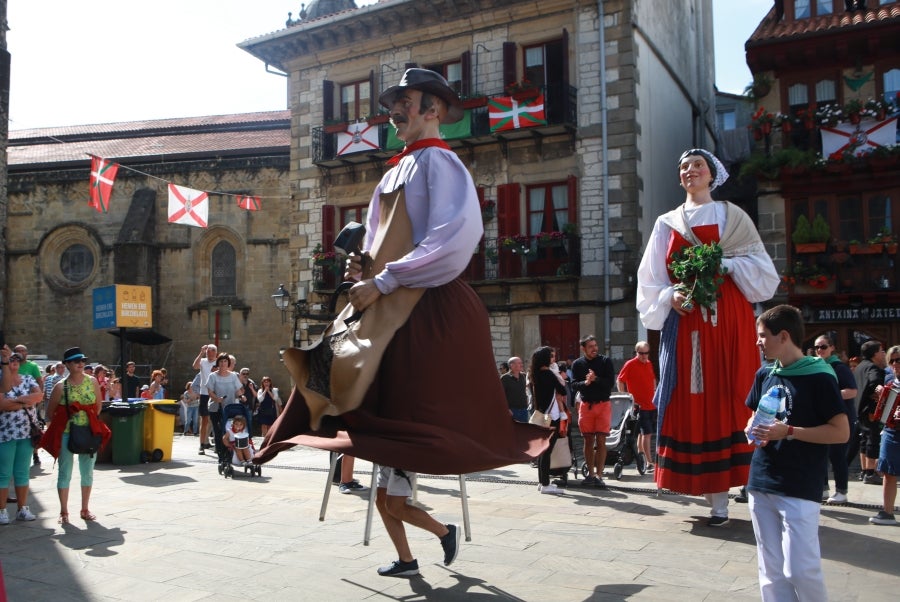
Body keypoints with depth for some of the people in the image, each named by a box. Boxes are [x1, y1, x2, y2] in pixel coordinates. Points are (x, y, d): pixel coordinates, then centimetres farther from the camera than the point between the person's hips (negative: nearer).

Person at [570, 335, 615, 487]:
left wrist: (595, 379, -22)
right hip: (586, 404, 2)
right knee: (588, 440, 7)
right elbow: (574, 384, -4)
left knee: (601, 441, -4)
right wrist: (585, 383, -23)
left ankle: (599, 475, 0)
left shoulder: (605, 361, -1)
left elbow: (610, 382, -8)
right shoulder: (578, 364, 4)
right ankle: (590, 474, 16)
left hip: (603, 404, -2)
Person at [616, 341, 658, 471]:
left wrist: (654, 393, 18)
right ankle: (649, 463, -8)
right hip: (639, 405, -7)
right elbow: (619, 381, -8)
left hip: (651, 405, 7)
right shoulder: (630, 364, -9)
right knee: (646, 433, -10)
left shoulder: (649, 364, 12)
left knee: (642, 433, 15)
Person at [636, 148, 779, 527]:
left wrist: (726, 263, -13)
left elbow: (761, 269, 4)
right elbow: (651, 280, 8)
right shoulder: (666, 223, 16)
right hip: (684, 319, 1)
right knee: (690, 400, -3)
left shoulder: (733, 216, 13)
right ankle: (715, 497, 5)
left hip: (728, 320, -1)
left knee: (726, 396, -5)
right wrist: (669, 297, -11)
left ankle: (720, 498, -1)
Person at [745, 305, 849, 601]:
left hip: (799, 490, -6)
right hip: (761, 486, 6)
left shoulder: (818, 377, -10)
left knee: (800, 569, -5)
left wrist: (789, 432, -18)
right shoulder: (764, 374, 9)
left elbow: (841, 432, -11)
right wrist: (753, 429, -1)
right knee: (771, 570, 12)